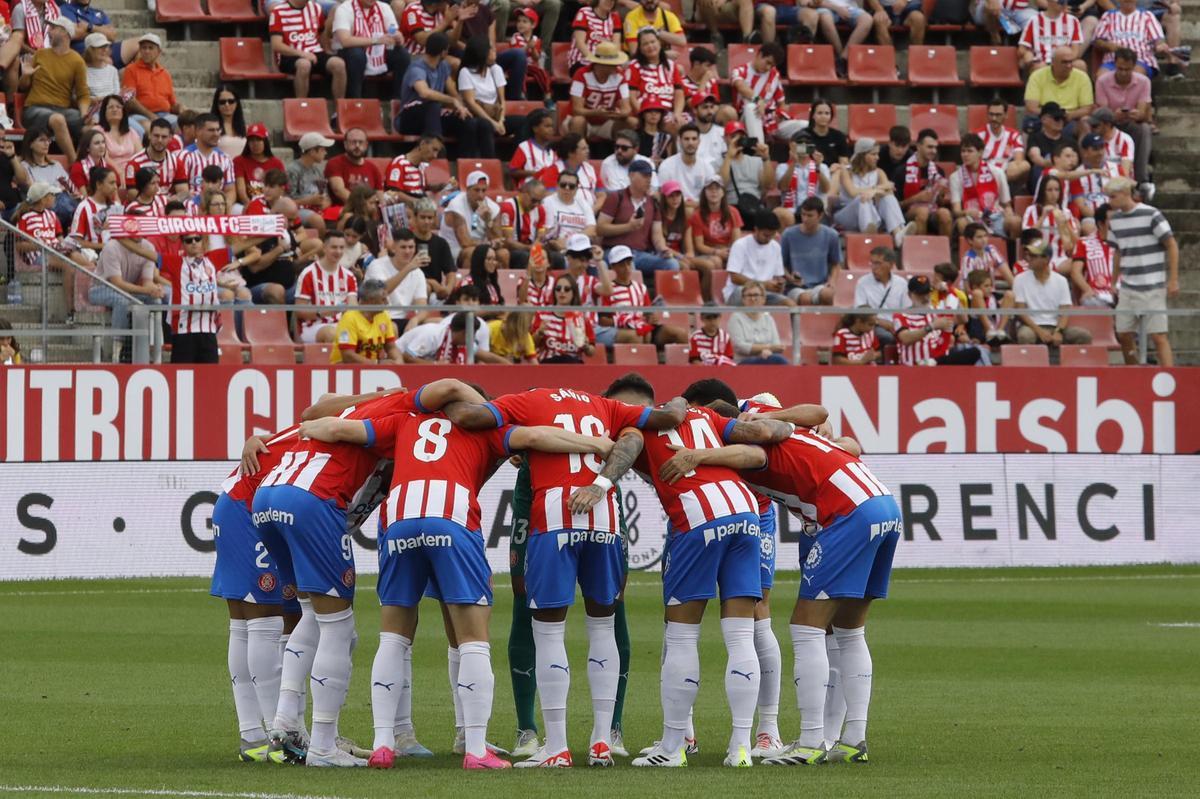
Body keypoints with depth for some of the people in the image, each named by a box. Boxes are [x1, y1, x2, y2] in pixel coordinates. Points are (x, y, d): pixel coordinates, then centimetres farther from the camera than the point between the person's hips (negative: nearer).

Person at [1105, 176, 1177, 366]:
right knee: (1124, 334, 4)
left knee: (1158, 335, -9)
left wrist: (1173, 280, -10)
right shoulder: (1115, 219, 8)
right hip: (1127, 288, 6)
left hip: (1152, 288, -6)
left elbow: (1172, 245, -7)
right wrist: (1113, 282, 17)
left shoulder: (1151, 215, -11)